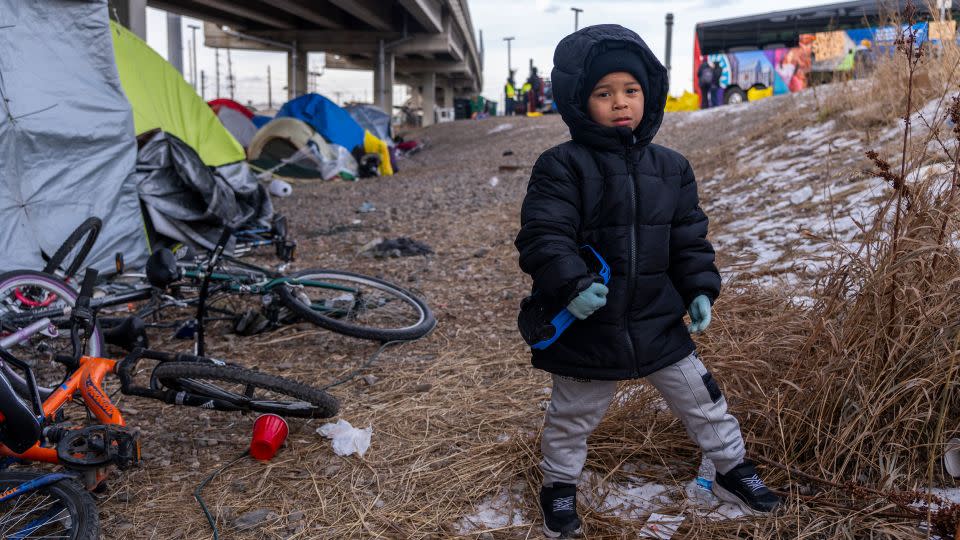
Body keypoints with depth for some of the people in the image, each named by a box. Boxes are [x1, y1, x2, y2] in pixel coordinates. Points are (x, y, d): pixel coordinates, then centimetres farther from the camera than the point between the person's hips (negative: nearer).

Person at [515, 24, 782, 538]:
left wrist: (700, 288, 0)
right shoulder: (562, 167, -14)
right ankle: (559, 485, 40)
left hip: (659, 321, 4)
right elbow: (542, 235, -21)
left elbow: (689, 236, 9)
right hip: (587, 325, -4)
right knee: (572, 417, 15)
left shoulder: (670, 167, 3)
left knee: (701, 397, 16)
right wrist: (570, 285, -33)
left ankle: (733, 469, 39)